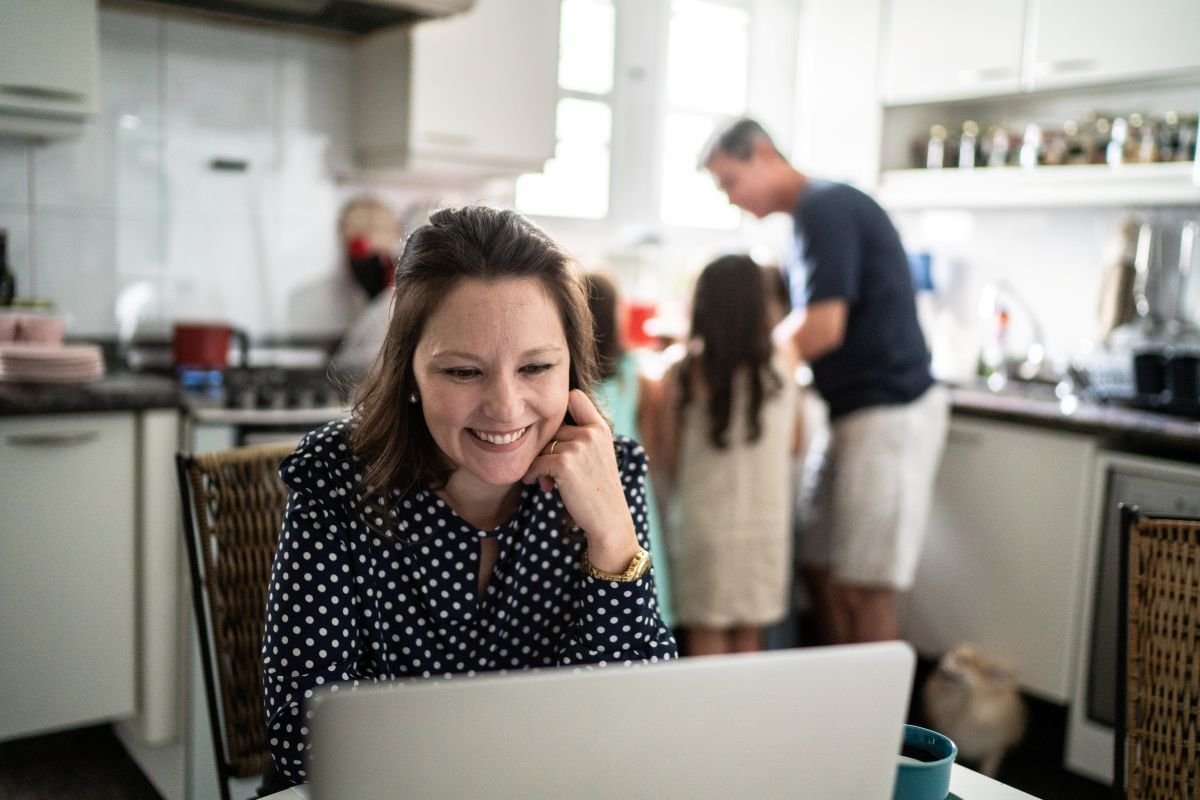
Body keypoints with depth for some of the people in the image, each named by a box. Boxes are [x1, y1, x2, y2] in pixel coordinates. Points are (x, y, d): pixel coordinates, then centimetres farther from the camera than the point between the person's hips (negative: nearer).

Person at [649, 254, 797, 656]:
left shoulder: (681, 375, -11)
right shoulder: (782, 373, -5)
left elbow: (668, 460, -5)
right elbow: (791, 448, 9)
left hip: (703, 524, -2)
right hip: (766, 525, 2)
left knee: (707, 638, 9)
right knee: (749, 641, 13)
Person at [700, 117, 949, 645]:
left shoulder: (826, 208, -14)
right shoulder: (813, 213, 16)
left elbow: (822, 329, -22)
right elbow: (800, 321, 19)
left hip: (889, 410, -10)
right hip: (851, 410, 10)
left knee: (861, 591, -4)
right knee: (820, 572, 12)